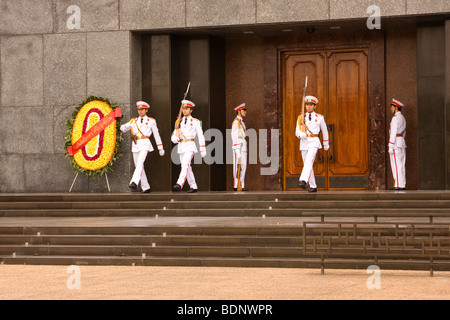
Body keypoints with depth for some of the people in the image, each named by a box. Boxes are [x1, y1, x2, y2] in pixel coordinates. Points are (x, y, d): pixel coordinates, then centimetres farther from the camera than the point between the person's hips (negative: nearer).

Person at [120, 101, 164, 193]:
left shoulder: (151, 121, 7)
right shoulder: (134, 121, 17)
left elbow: (156, 135, 11)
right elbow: (123, 128, 11)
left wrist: (161, 148, 11)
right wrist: (126, 126, -14)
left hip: (145, 145, -5)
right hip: (135, 145, 5)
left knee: (140, 163, -25)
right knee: (138, 166, 4)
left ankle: (134, 183, -41)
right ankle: (146, 188, 12)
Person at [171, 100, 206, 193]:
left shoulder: (195, 122, 2)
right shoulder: (179, 122, 13)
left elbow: (200, 136, 3)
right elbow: (174, 135, 10)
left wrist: (203, 150, 2)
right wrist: (175, 139, -15)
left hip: (190, 146, -6)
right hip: (181, 147, 6)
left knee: (185, 165, -22)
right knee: (187, 168, 8)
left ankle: (179, 185, -36)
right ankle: (193, 187, 18)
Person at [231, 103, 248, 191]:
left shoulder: (242, 122, 21)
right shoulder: (236, 121, -7)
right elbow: (234, 135, -12)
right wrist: (236, 147, -18)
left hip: (243, 147, 9)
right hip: (238, 146, -9)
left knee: (243, 166, 6)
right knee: (237, 166, -9)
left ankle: (242, 185, 7)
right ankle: (236, 185, -10)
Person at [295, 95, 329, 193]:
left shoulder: (319, 118, 5)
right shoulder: (301, 118, 10)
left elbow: (324, 130, 17)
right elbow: (297, 131, 4)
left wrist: (326, 144, 25)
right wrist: (301, 135, -20)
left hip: (314, 142, -4)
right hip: (304, 142, 4)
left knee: (309, 161, -25)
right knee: (306, 165, 6)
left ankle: (303, 181, -42)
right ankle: (313, 186, 17)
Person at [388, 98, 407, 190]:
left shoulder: (395, 118, -12)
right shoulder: (402, 118, 19)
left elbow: (393, 133, -17)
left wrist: (390, 147, -18)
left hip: (395, 142, -10)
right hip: (402, 142, 10)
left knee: (396, 165, -10)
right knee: (401, 165, 9)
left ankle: (399, 185, -12)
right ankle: (402, 185, 9)